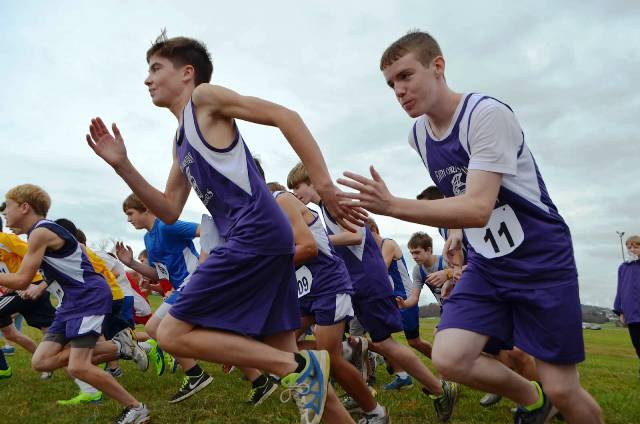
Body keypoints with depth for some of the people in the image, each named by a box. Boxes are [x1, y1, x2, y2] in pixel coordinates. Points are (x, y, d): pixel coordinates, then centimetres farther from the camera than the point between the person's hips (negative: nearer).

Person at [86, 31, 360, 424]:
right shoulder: (181, 141, 27)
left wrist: (325, 185, -17)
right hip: (252, 241, 9)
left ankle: (299, 365, -8)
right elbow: (170, 211, 24)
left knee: (174, 335, -5)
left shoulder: (205, 97, 3)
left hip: (257, 234, -9)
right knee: (281, 353, 12)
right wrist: (122, 165, 15)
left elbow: (284, 116, -8)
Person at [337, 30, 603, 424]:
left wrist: (391, 205, -39)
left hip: (542, 261, -5)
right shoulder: (418, 135, 2)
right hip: (486, 266, 6)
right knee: (449, 359, -10)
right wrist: (458, 226, 6)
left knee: (561, 389, -3)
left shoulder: (488, 114, -21)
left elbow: (478, 209, -30)